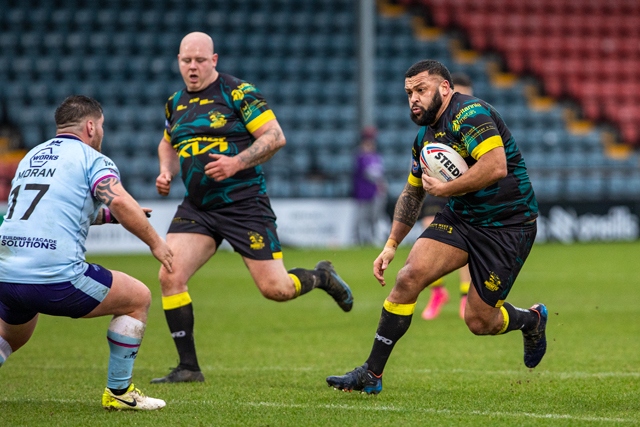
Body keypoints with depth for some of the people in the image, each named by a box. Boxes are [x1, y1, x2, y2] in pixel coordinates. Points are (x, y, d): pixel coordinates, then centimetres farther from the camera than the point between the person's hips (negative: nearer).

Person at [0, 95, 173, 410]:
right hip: (58, 278, -7)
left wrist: (108, 215, 40)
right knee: (138, 298, 11)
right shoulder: (91, 158, 2)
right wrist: (154, 242, -5)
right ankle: (118, 392, 13)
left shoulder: (30, 157, 24)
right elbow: (119, 202, -17)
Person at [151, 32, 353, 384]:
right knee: (170, 277, -13)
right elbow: (168, 144, 29)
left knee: (275, 288, -5)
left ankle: (321, 277, 30)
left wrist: (237, 162, -23)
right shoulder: (176, 103, 11)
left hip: (244, 204, -5)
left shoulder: (237, 92, -8)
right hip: (197, 207, 5)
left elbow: (275, 137, -11)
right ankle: (188, 368, -4)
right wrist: (166, 171, 8)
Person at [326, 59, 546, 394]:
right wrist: (391, 245, 15)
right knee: (409, 276, -15)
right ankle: (371, 374, -10)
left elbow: (496, 167, -33)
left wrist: (444, 189, -22)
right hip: (460, 217, 7)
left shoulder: (469, 114, -19)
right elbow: (412, 193, 23)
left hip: (507, 226, -7)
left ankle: (532, 320, 33)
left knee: (479, 322, -3)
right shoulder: (425, 136, 9)